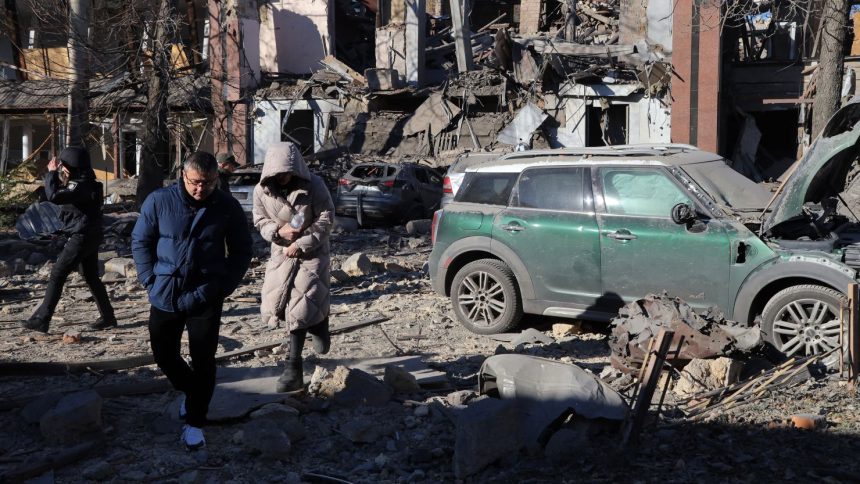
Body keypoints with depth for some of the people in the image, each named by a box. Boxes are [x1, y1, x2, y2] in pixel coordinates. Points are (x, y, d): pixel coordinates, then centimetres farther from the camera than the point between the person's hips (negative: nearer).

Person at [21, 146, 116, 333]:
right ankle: (108, 317, 20)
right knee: (91, 276, 15)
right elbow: (60, 195, 24)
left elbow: (54, 196, -30)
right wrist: (55, 174, 11)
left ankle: (41, 319, -4)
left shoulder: (82, 185, -20)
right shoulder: (83, 182, 11)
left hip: (82, 237, -10)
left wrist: (51, 173, -17)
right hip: (89, 236, 10)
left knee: (57, 275, -7)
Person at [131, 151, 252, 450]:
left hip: (205, 299, -1)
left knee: (203, 361, 3)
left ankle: (194, 421, 18)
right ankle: (190, 391, 40)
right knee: (164, 355, 12)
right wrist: (151, 280, -3)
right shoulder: (159, 201, -6)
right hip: (165, 296, 2)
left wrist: (224, 286, -3)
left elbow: (241, 251, 5)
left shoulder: (228, 208, -5)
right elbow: (140, 242, 4)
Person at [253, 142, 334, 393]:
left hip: (311, 252, -4)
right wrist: (278, 231, -19)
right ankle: (318, 325, 25)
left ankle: (294, 368, 0)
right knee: (273, 306, -1)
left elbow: (326, 218, -11)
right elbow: (260, 221, 3)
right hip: (282, 252, 4)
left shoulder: (313, 185, -15)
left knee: (300, 306, -12)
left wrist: (302, 244, -17)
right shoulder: (262, 190, -6)